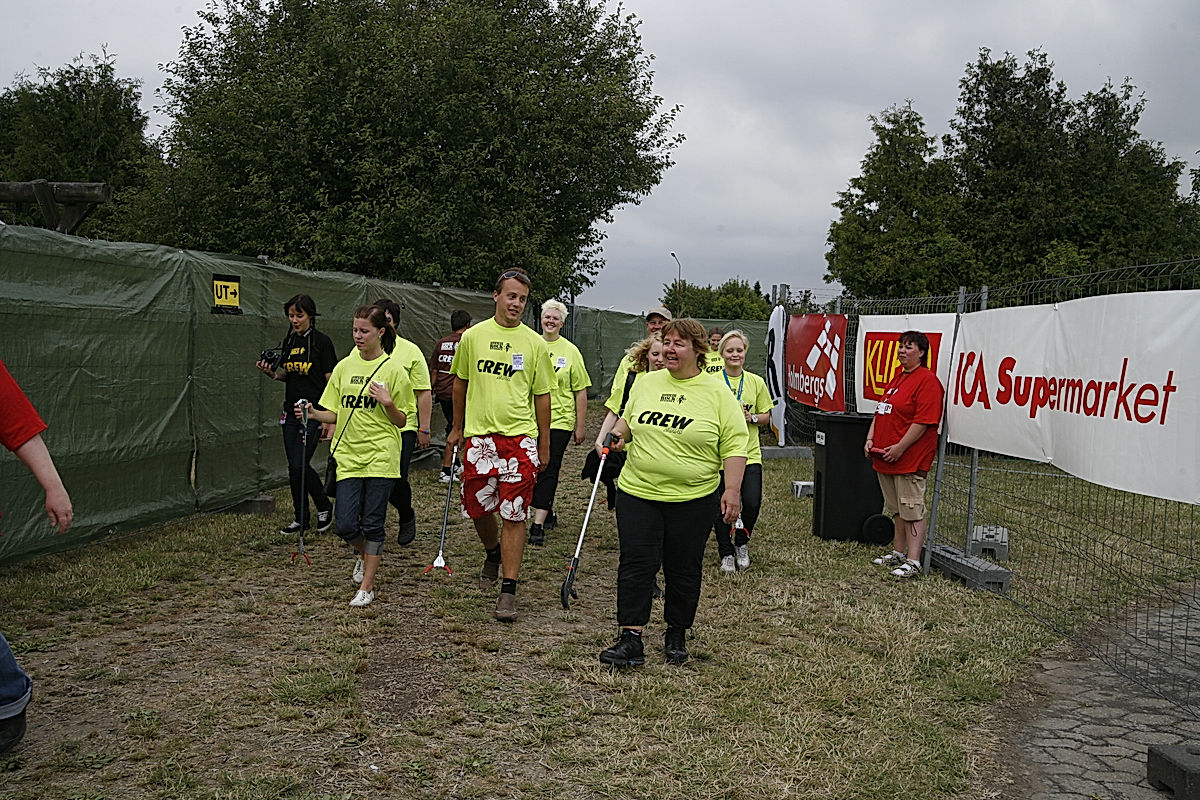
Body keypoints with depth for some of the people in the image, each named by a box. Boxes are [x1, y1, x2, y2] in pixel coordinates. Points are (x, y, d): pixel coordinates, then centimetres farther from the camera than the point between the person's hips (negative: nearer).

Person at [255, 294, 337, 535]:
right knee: (293, 467, 7)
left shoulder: (322, 342, -8)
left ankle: (324, 506, 10)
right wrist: (271, 372, -2)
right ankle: (301, 518, 18)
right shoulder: (289, 341, 11)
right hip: (291, 411, 7)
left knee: (300, 465, -12)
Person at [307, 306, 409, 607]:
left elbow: (401, 422, 0)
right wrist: (314, 413, -7)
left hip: (381, 456, -3)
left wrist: (388, 404, -18)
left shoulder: (393, 370, -2)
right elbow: (335, 414, 12)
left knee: (372, 524, 0)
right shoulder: (344, 367, 9)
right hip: (348, 455, 3)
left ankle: (366, 587, 14)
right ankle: (366, 554, 31)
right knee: (345, 525, -2)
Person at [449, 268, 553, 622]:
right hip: (479, 434, 2)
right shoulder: (473, 336, 5)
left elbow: (542, 395, 6)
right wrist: (457, 427, 18)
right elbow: (460, 382, 16)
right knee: (478, 506, 10)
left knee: (513, 514, -3)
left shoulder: (535, 343, 1)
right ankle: (493, 553, 42)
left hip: (520, 436, -2)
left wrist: (544, 444, 6)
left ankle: (508, 590, 3)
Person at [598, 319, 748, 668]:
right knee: (635, 564, -2)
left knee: (683, 570, 8)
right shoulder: (645, 383, 8)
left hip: (693, 500, -2)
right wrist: (620, 432, 2)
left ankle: (676, 635, 25)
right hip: (638, 494, 3)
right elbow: (628, 419, 23)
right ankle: (630, 640, 2)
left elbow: (734, 445, -5)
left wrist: (732, 489, -13)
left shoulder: (717, 393, -3)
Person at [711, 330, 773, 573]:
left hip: (750, 453, 1)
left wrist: (752, 417, -9)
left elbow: (766, 417, 11)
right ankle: (726, 553, 23)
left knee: (752, 503, -9)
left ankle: (741, 543, 20)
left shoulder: (756, 382, 5)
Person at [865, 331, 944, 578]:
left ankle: (913, 561, -2)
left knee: (912, 511, -5)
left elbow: (923, 421, -19)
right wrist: (871, 439, 9)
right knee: (896, 509, 17)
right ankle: (898, 552, 28)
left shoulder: (927, 381, -12)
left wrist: (899, 448, -19)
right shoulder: (897, 377, 17)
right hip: (885, 457, 9)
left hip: (910, 459, -9)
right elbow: (880, 412, 22)